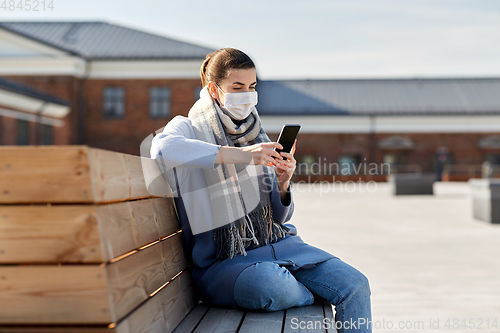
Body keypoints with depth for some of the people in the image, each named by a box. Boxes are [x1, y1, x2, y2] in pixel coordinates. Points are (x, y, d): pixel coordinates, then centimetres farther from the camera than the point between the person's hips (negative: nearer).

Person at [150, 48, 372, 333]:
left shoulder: (257, 137, 14)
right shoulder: (188, 128, -1)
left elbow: (279, 218, 15)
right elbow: (162, 148, -29)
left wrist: (282, 185, -8)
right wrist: (238, 154, -33)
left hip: (277, 243, 5)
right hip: (223, 261, -5)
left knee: (355, 285, -15)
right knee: (275, 287, -35)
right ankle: (316, 300, -3)